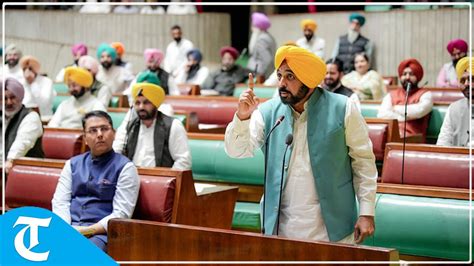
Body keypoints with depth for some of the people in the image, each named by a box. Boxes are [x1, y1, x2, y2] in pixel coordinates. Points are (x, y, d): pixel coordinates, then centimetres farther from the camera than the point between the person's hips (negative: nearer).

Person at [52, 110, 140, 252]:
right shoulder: (72, 164, 18)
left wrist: (88, 231, -13)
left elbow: (121, 214, -5)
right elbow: (60, 202, 11)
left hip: (100, 232, -4)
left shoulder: (125, 167, 3)